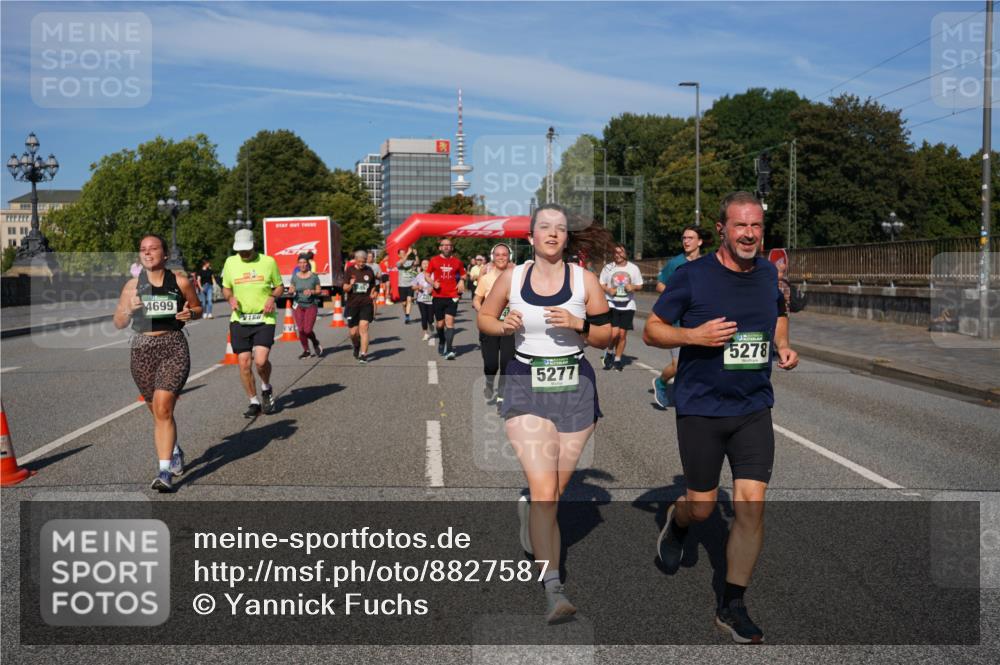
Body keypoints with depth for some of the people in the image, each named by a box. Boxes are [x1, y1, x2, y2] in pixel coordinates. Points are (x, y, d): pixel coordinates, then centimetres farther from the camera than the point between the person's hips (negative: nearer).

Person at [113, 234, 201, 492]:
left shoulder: (180, 282, 0)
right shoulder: (133, 286, 5)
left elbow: (197, 307, 14)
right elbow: (118, 323, 9)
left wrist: (190, 313, -9)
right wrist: (129, 309, -12)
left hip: (174, 347, -3)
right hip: (142, 349, 3)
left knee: (163, 408, -16)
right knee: (157, 411, 15)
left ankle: (165, 471, -13)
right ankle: (174, 452, 42)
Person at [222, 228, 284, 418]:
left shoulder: (268, 261, 0)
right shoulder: (230, 262, 5)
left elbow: (279, 286, 11)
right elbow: (225, 288, 17)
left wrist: (272, 297, -10)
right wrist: (231, 298, -4)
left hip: (264, 319, -2)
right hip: (239, 320, 3)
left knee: (261, 360, -17)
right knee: (244, 363, 1)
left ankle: (266, 388, 15)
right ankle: (254, 402, 18)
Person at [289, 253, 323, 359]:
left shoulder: (314, 276, -1)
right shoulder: (295, 277, 4)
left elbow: (319, 291, 2)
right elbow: (290, 291, 8)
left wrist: (312, 291, -18)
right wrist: (291, 291, -15)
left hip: (311, 305, -2)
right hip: (298, 305, 2)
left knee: (307, 330, -10)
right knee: (300, 330, -2)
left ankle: (316, 344, 21)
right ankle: (306, 351, 15)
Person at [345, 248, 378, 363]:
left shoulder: (369, 271, 5)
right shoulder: (349, 271, 1)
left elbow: (373, 286, 18)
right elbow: (345, 288, -3)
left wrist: (373, 294, 3)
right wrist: (350, 285, -23)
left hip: (366, 304, 0)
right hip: (352, 304, 1)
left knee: (363, 328, -14)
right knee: (353, 332, 3)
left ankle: (363, 354, -12)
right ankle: (356, 347, 36)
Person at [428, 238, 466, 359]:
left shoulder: (457, 261, 5)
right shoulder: (434, 260, 3)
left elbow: (463, 275, 17)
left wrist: (461, 282, -4)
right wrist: (433, 283, -9)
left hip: (452, 296, -1)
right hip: (438, 296, 1)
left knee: (449, 321, -13)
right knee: (440, 324, 9)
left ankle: (449, 349, -16)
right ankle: (441, 342, 38)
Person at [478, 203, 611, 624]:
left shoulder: (584, 280, -1)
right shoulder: (511, 278, 0)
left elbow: (605, 338, 4)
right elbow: (484, 318, 13)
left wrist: (579, 324, -16)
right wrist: (504, 326, -8)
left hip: (575, 388, 2)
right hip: (526, 387, -1)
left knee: (555, 490, 12)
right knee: (544, 489, -14)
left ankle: (530, 511, 50)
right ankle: (553, 589, -12)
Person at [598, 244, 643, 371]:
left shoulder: (633, 268, 5)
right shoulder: (608, 268, 3)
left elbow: (640, 285, 13)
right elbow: (601, 284, 8)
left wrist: (633, 287, -10)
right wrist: (608, 290, -13)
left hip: (628, 305, 2)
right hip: (612, 304, -2)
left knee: (622, 334, 1)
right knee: (614, 333, -15)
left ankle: (618, 359, 18)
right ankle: (609, 352, 14)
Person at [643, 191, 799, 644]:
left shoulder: (768, 273, 5)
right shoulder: (690, 275, -9)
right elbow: (651, 330, -4)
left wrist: (783, 347, 6)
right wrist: (695, 335, -22)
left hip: (754, 409, 3)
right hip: (701, 408, -3)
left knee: (751, 506, -5)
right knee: (702, 506, 7)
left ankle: (732, 606, 8)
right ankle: (676, 522, 45)